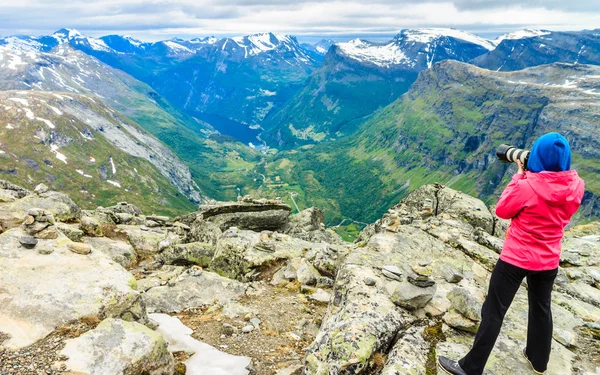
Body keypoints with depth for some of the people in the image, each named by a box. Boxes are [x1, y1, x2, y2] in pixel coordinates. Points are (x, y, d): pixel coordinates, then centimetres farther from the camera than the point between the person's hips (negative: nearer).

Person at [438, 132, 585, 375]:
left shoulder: (528, 186, -24)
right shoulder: (576, 186, -8)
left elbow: (502, 211, -8)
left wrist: (520, 176, -5)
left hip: (516, 258, -5)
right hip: (548, 261, 6)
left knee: (494, 312, 3)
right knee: (541, 308, 25)